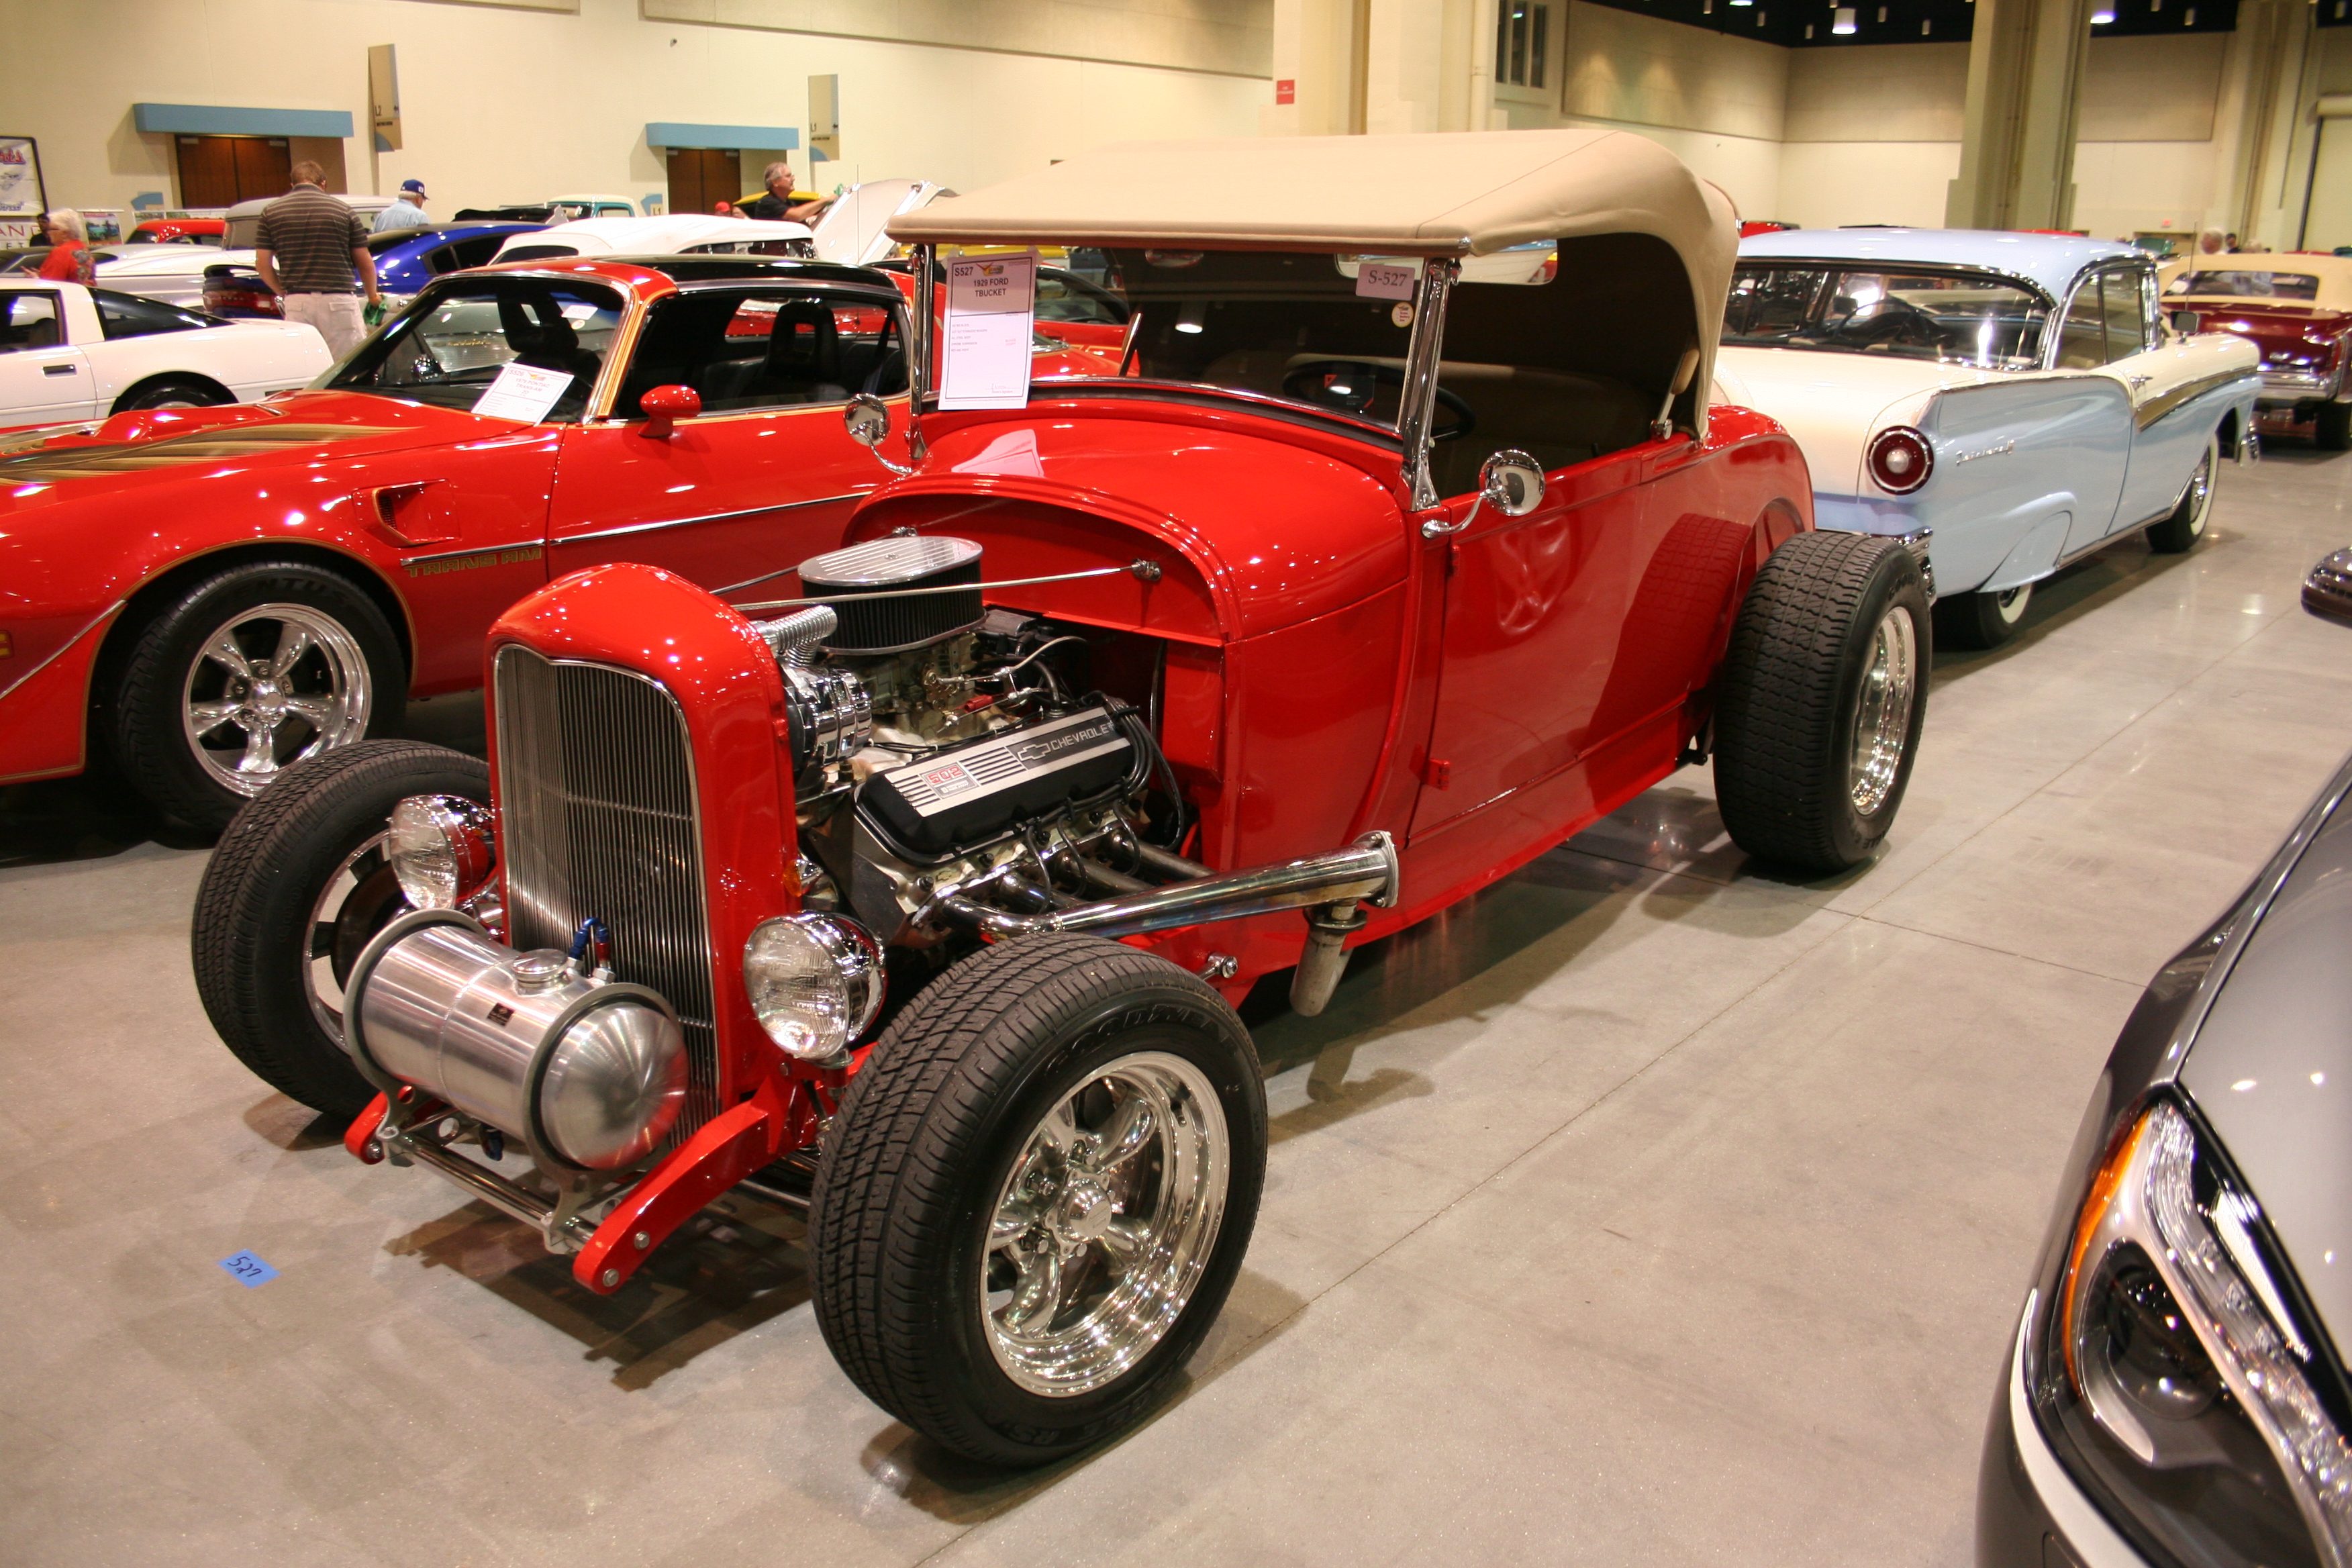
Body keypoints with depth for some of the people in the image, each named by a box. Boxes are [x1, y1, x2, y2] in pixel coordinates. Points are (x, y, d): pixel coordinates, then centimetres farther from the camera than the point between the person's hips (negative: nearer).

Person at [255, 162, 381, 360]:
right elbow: (365, 263, 6)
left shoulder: (271, 212, 6)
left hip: (296, 303, 2)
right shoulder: (343, 210, 1)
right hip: (337, 301, -2)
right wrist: (373, 295, 23)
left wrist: (284, 293, 20)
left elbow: (263, 263, 4)